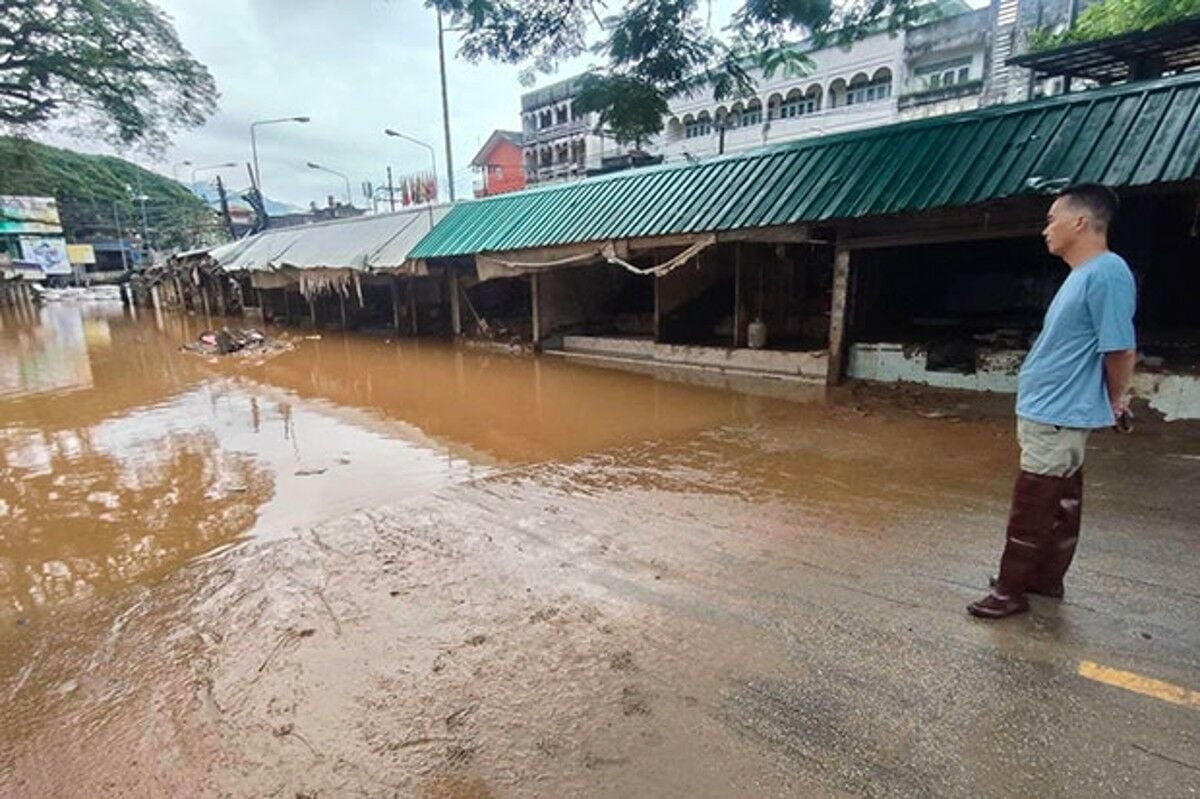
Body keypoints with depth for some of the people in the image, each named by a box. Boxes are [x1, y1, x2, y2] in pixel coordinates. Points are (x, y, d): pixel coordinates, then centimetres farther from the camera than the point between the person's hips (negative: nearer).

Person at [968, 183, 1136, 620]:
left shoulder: (1107, 274, -19)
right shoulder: (1082, 274, 12)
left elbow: (1120, 350, -19)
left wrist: (1115, 402, -4)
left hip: (1057, 418, -10)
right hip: (1050, 413, 10)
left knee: (1031, 509, -2)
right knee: (1059, 503, 18)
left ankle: (1011, 591, 8)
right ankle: (1046, 579, 30)